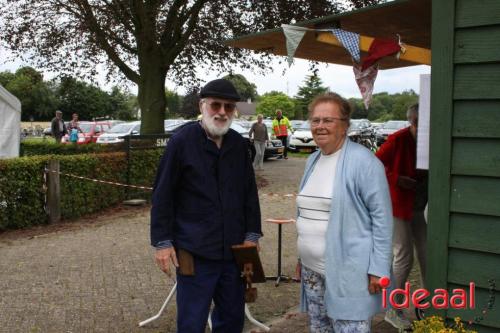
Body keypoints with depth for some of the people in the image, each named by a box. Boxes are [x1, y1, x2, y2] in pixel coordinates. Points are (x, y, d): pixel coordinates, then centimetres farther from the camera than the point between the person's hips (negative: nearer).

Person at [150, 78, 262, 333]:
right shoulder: (181, 142, -7)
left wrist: (252, 234, 6)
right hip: (195, 253, -4)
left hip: (234, 250, 5)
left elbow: (250, 192, 11)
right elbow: (162, 195, -6)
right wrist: (162, 242, -8)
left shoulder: (239, 145, 5)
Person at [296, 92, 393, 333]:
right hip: (312, 270, 8)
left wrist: (379, 268, -17)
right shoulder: (312, 160, 11)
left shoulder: (362, 161, -13)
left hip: (348, 274, -7)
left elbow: (381, 216, -15)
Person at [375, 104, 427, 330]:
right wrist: (396, 179, -26)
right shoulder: (398, 140, -17)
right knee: (404, 258, -3)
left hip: (421, 208, 6)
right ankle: (393, 311, 13)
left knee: (426, 256, 13)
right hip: (398, 207, -6)